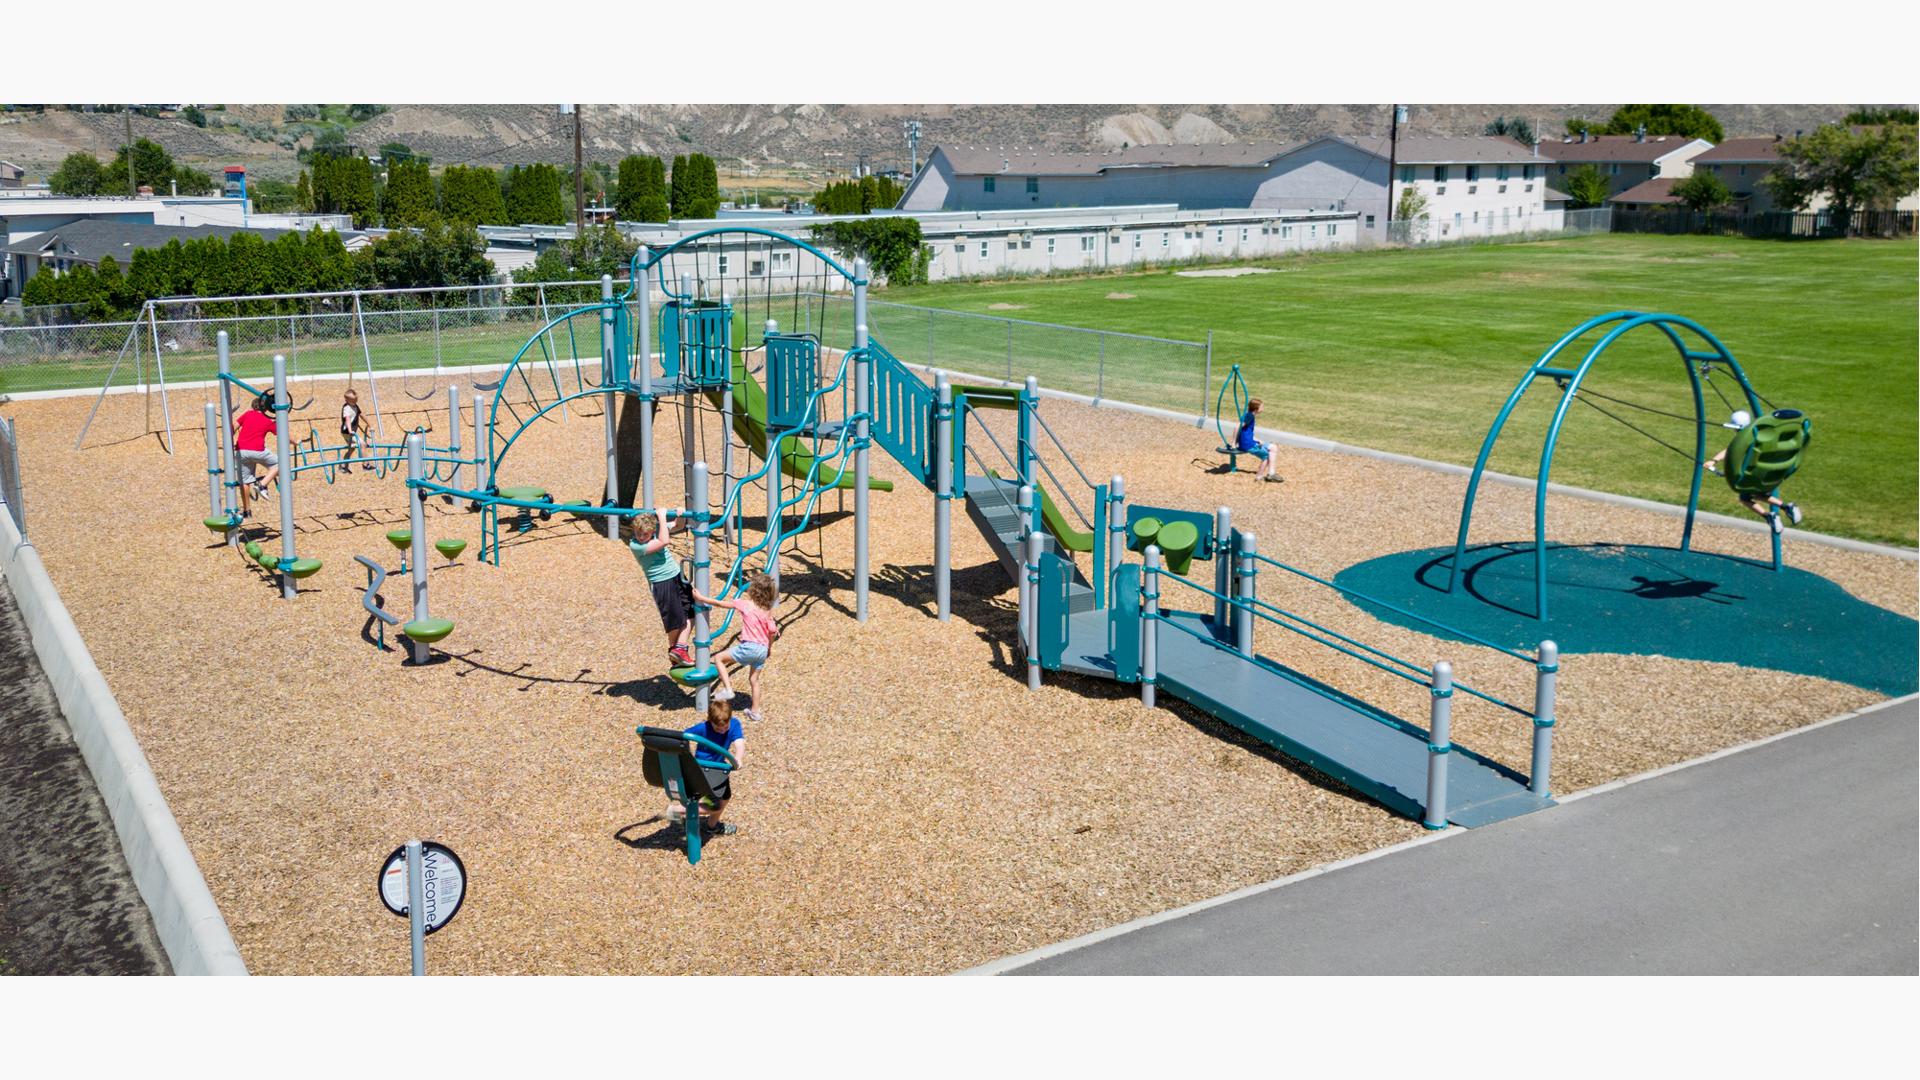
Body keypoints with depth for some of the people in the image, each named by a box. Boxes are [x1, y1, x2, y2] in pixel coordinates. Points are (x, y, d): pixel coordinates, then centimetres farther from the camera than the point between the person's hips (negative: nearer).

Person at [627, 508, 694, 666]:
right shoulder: (635, 545, -21)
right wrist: (662, 517, -27)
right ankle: (673, 648, 28)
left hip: (677, 576, 7)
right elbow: (663, 542, -31)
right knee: (676, 620, 3)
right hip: (661, 583, -7)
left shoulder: (657, 529, -3)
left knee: (691, 611, 7)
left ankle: (680, 647, 12)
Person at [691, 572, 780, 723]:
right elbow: (772, 630, 5)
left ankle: (727, 689, -2)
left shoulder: (744, 603, -5)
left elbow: (719, 603, -1)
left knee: (718, 658, 9)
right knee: (754, 679, 20)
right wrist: (769, 646, 22)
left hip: (749, 647, -6)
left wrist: (700, 598, 9)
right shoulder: (767, 609, 8)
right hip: (763, 649, 6)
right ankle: (756, 712, 23)